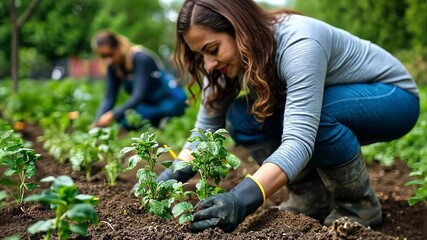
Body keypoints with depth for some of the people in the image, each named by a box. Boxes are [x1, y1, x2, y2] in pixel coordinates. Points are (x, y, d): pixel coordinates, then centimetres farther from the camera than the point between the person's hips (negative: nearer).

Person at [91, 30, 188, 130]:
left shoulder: (141, 58, -25)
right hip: (150, 103, 7)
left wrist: (113, 115, -38)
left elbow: (139, 95, -31)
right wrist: (97, 123, -22)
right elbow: (109, 98, -8)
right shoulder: (113, 67, -5)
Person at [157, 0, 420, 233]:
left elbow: (299, 138, -45)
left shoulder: (298, 43, -35)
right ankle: (313, 198, 0)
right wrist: (170, 177, -27)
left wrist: (243, 197, -56)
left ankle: (360, 206, -12)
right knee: (241, 118, -15)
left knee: (305, 114, -36)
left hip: (393, 97, -6)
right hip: (339, 99, 6)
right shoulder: (237, 59, -13)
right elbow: (207, 127, -13)